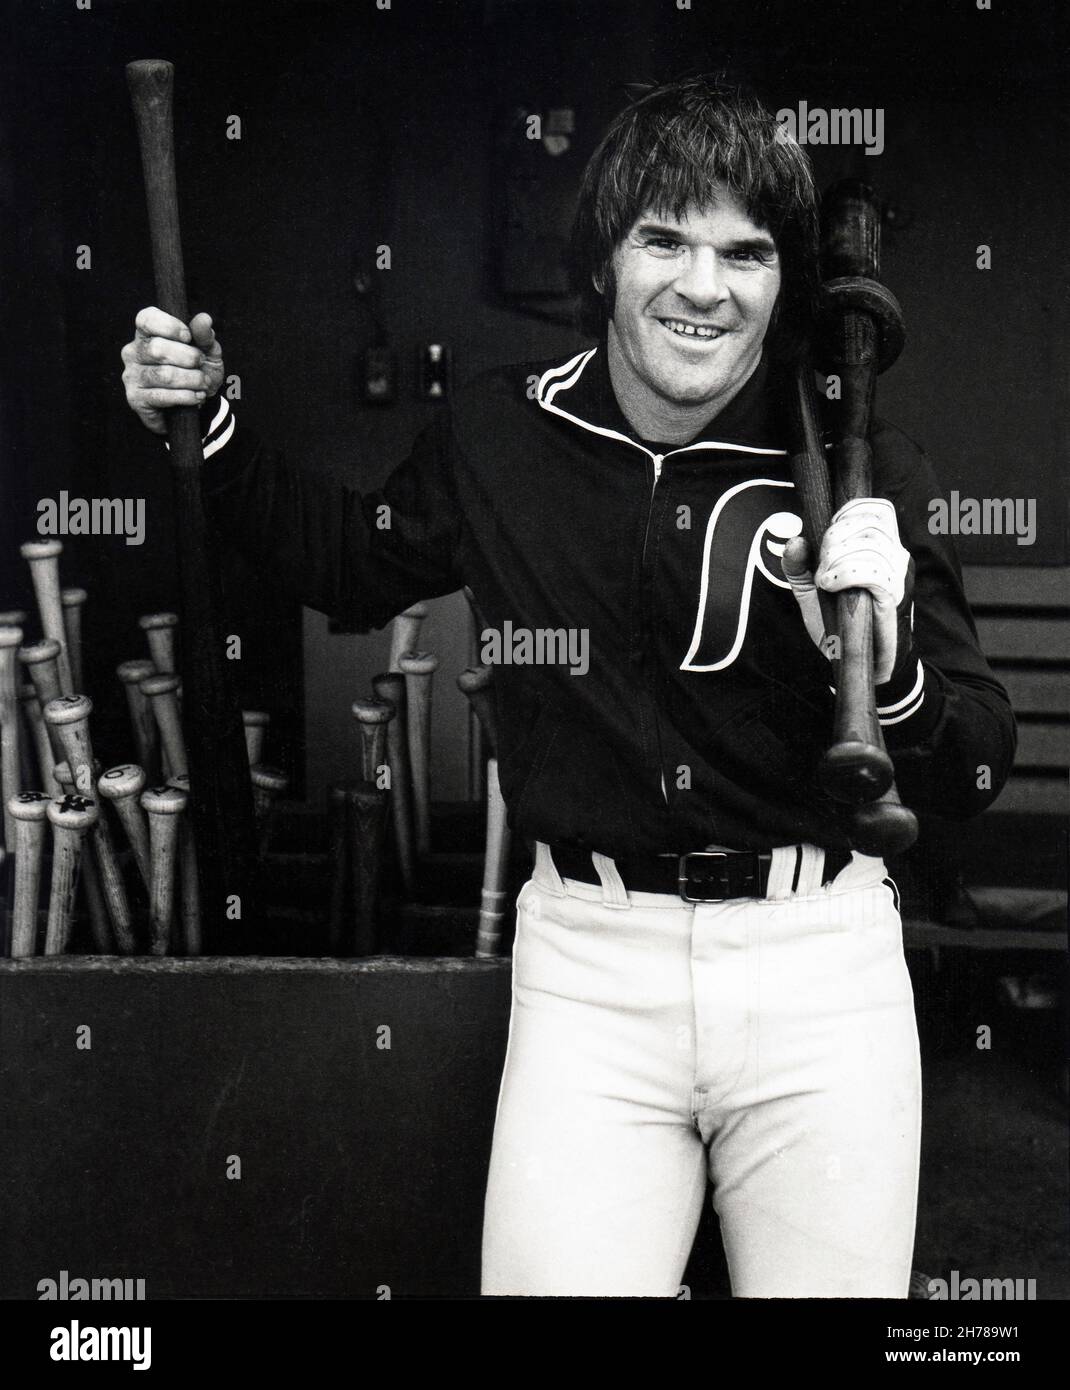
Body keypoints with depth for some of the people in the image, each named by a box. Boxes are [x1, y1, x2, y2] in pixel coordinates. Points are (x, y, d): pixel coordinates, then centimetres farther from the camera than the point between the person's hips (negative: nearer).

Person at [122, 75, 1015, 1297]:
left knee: (833, 1282, 13)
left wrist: (885, 660, -25)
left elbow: (975, 776, -5)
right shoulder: (495, 437, -1)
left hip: (818, 964, 0)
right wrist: (208, 428, 9)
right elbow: (356, 563, 20)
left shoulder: (861, 468, -7)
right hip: (589, 959, 1)